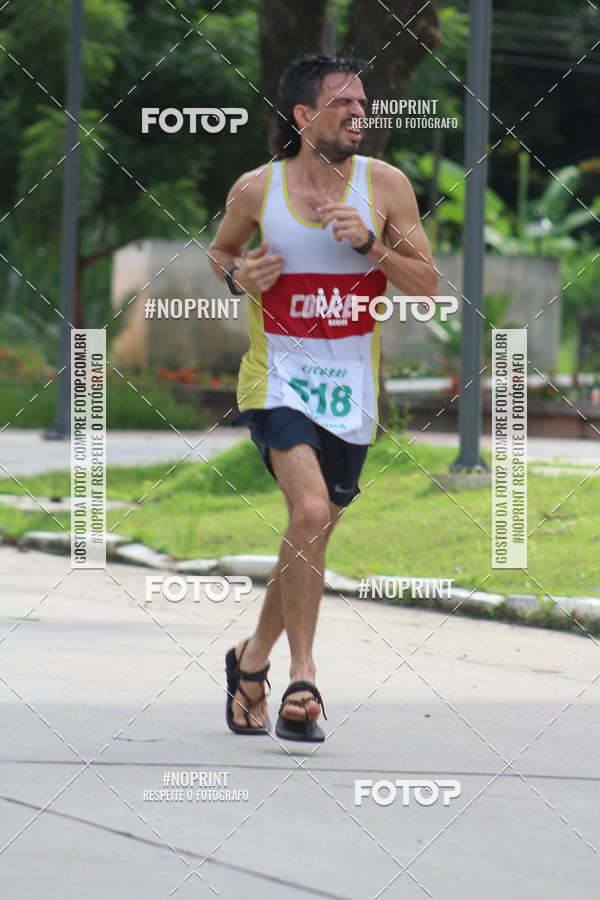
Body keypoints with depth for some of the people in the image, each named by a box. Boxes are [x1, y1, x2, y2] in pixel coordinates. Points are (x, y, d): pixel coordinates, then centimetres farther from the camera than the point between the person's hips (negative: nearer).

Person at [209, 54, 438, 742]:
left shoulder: (385, 184, -2)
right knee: (310, 511, -25)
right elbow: (220, 249, 18)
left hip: (351, 388, 3)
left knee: (312, 537, 11)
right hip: (278, 376, -3)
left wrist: (369, 244, -17)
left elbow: (427, 287, -2)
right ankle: (302, 677, -18)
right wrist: (237, 275, -5)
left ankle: (253, 659, 34)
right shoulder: (255, 189, -2)